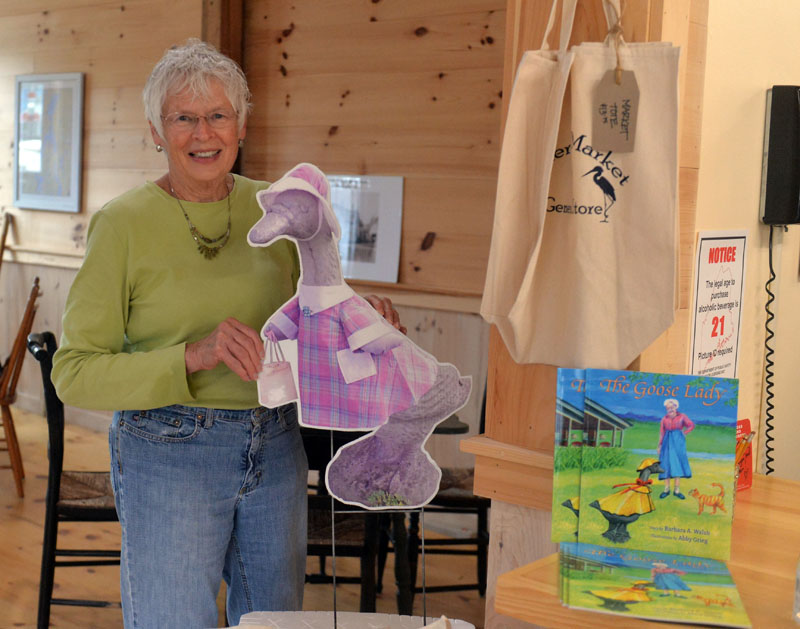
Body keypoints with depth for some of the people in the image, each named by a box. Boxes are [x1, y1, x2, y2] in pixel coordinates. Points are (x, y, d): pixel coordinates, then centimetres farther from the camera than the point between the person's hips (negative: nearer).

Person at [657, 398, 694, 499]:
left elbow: (691, 425, 10)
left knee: (678, 464, -5)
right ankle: (666, 489, 5)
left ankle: (677, 490, -3)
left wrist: (684, 433, 0)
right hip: (668, 442, 1)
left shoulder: (682, 417, 2)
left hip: (678, 442, -1)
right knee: (667, 465, 0)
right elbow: (662, 433, 6)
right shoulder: (664, 419, 5)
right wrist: (659, 446, 4)